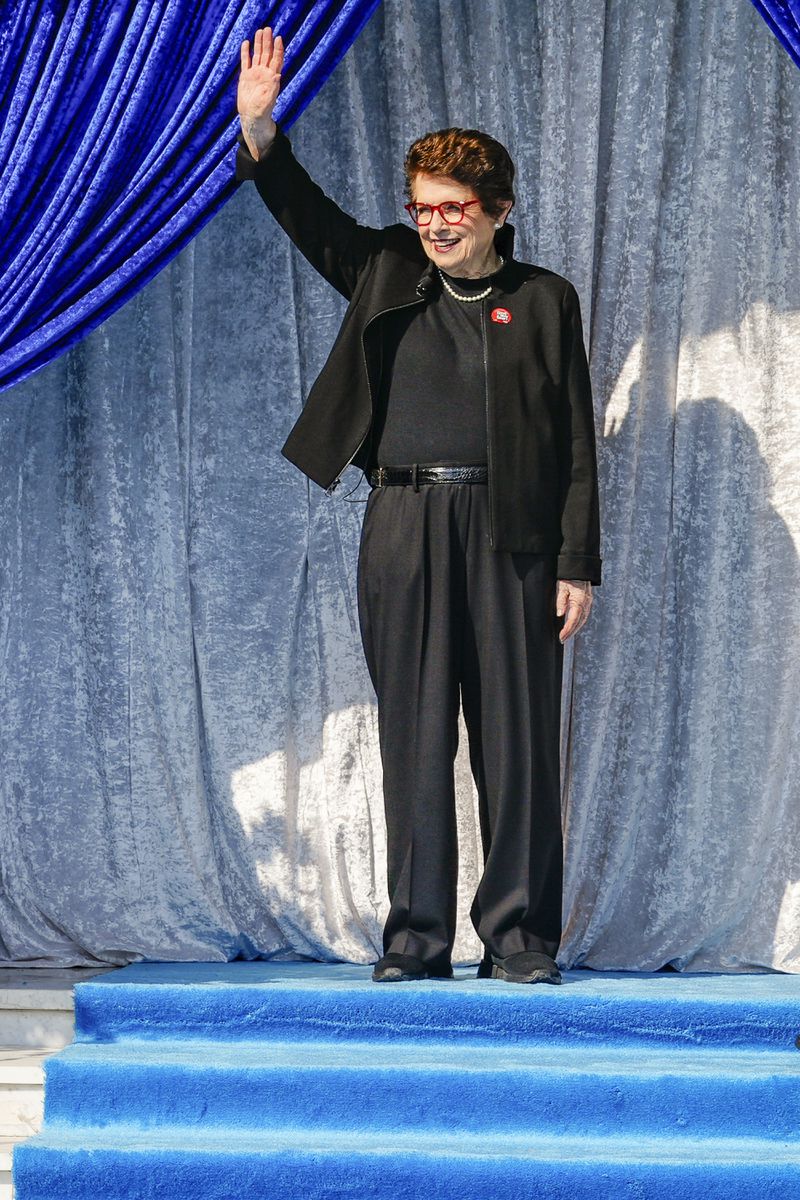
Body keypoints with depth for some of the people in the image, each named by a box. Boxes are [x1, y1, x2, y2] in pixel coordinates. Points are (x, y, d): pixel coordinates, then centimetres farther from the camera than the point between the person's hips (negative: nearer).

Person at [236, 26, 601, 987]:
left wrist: (579, 566, -2)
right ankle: (417, 934, 7)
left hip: (510, 532, -2)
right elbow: (306, 215, 7)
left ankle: (520, 934, 6)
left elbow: (577, 445, 3)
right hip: (403, 528, 2)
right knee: (413, 736, 2)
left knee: (515, 736, 0)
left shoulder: (543, 299, 6)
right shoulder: (387, 274, 13)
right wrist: (258, 128, -10)